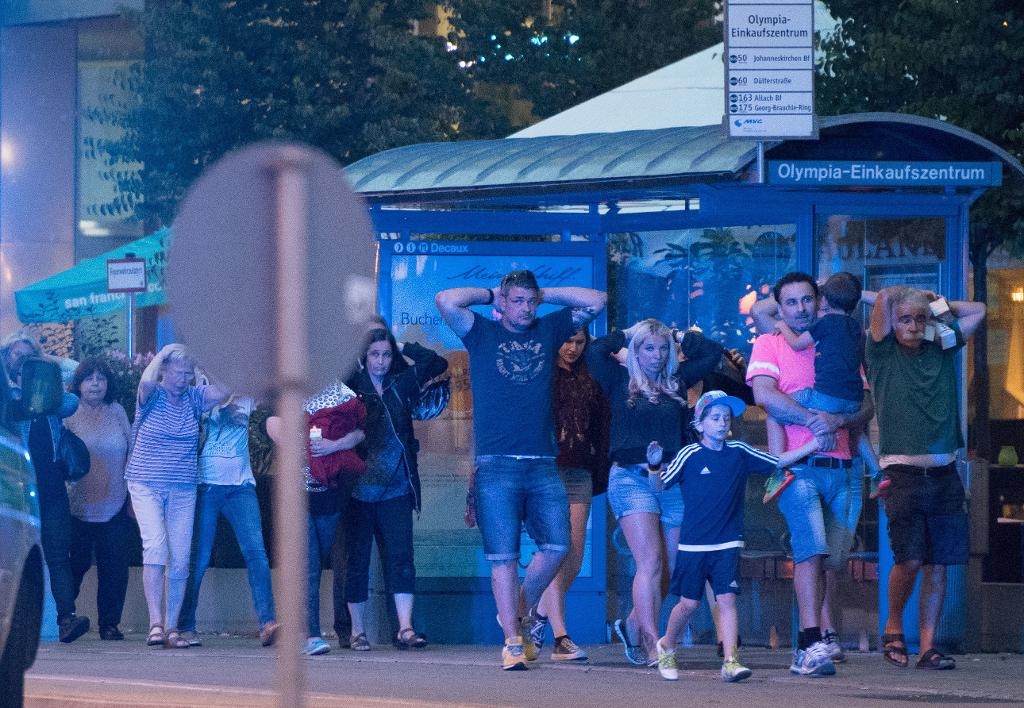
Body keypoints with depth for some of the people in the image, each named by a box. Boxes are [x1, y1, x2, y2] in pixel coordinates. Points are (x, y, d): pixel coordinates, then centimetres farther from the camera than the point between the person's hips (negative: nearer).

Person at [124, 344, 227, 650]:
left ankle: (171, 627, 7)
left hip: (183, 489, 4)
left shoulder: (194, 397, 6)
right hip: (146, 484, -4)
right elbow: (146, 381, -26)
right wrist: (164, 354, -9)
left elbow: (223, 392, -11)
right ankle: (156, 623, -24)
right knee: (156, 547, -21)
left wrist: (202, 366, -4)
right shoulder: (151, 396, -3)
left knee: (180, 559, 1)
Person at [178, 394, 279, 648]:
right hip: (206, 484, -2)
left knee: (256, 552, -11)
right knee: (198, 558, -2)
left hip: (241, 485, 2)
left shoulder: (246, 396, 14)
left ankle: (267, 624, -16)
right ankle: (185, 627, 7)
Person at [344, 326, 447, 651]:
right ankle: (357, 630, 11)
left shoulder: (401, 384, 10)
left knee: (400, 556, -6)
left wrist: (404, 347, 7)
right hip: (359, 487, -2)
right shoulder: (351, 386, 2)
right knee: (357, 559, 4)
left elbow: (437, 363, 13)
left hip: (396, 488, 2)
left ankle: (405, 628, -10)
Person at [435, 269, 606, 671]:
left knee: (556, 545, -5)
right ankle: (513, 641, -1)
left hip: (543, 464, 3)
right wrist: (489, 294, 8)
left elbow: (596, 302, 13)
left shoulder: (549, 331, 16)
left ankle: (524, 610, 21)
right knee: (503, 557, -4)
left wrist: (544, 294, 14)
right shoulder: (482, 333, 8)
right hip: (496, 467, -3)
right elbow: (446, 301, -7)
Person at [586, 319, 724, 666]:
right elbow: (596, 351, -10)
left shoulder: (677, 380, 16)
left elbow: (713, 352, 16)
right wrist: (626, 335, 5)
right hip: (632, 478, -4)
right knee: (650, 561, -15)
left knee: (676, 566, 2)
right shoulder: (621, 381, 6)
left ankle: (635, 624, 24)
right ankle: (652, 646, -18)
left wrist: (679, 337, 16)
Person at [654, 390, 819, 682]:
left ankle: (730, 661, -11)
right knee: (689, 603, 3)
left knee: (727, 599, -7)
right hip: (693, 545, -2)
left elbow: (779, 461, 13)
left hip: (727, 543, 2)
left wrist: (814, 444, 4)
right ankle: (666, 646, 28)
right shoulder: (689, 455, -4)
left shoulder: (739, 452, 5)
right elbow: (661, 484, -1)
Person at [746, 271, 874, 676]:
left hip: (841, 468, 4)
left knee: (835, 559, 4)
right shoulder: (770, 344, 9)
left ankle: (823, 635, 18)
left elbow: (867, 406, 10)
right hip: (797, 465, -4)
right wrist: (814, 420, -14)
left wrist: (839, 421, -11)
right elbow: (764, 394, -9)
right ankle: (812, 643, -21)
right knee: (812, 548, -17)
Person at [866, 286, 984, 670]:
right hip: (904, 474, -4)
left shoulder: (941, 352, 14)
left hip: (943, 474, 4)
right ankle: (893, 628, 9)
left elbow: (978, 311, 20)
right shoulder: (883, 354, 2)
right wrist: (899, 298, 10)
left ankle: (928, 646, 3)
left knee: (938, 563, 0)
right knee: (910, 559, -13)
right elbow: (885, 297, -10)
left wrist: (934, 304, 16)